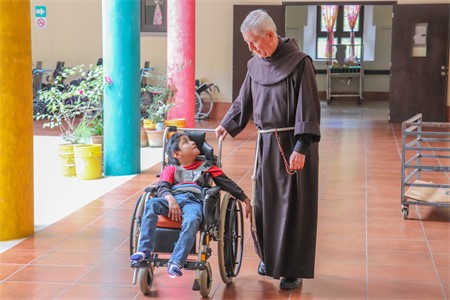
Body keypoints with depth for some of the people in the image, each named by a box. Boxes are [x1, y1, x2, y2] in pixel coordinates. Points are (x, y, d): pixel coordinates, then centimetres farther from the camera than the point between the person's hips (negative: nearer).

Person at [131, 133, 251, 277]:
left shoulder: (206, 167, 27)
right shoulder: (171, 169, 24)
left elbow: (227, 183, 24)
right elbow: (162, 187, 7)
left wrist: (245, 199, 17)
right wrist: (170, 200, -16)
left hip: (193, 200, -1)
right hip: (172, 198, 1)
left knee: (192, 221, -37)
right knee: (151, 204, -31)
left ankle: (175, 263, -40)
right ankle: (144, 250, -31)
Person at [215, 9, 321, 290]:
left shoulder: (299, 62, -12)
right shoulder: (256, 65, 7)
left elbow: (307, 109, -16)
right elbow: (243, 102, 18)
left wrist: (301, 148, -21)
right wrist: (227, 125, 7)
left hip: (293, 144, -6)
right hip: (266, 143, 6)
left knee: (293, 206, 0)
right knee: (263, 203, 12)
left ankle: (294, 269, 10)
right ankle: (270, 256, 32)